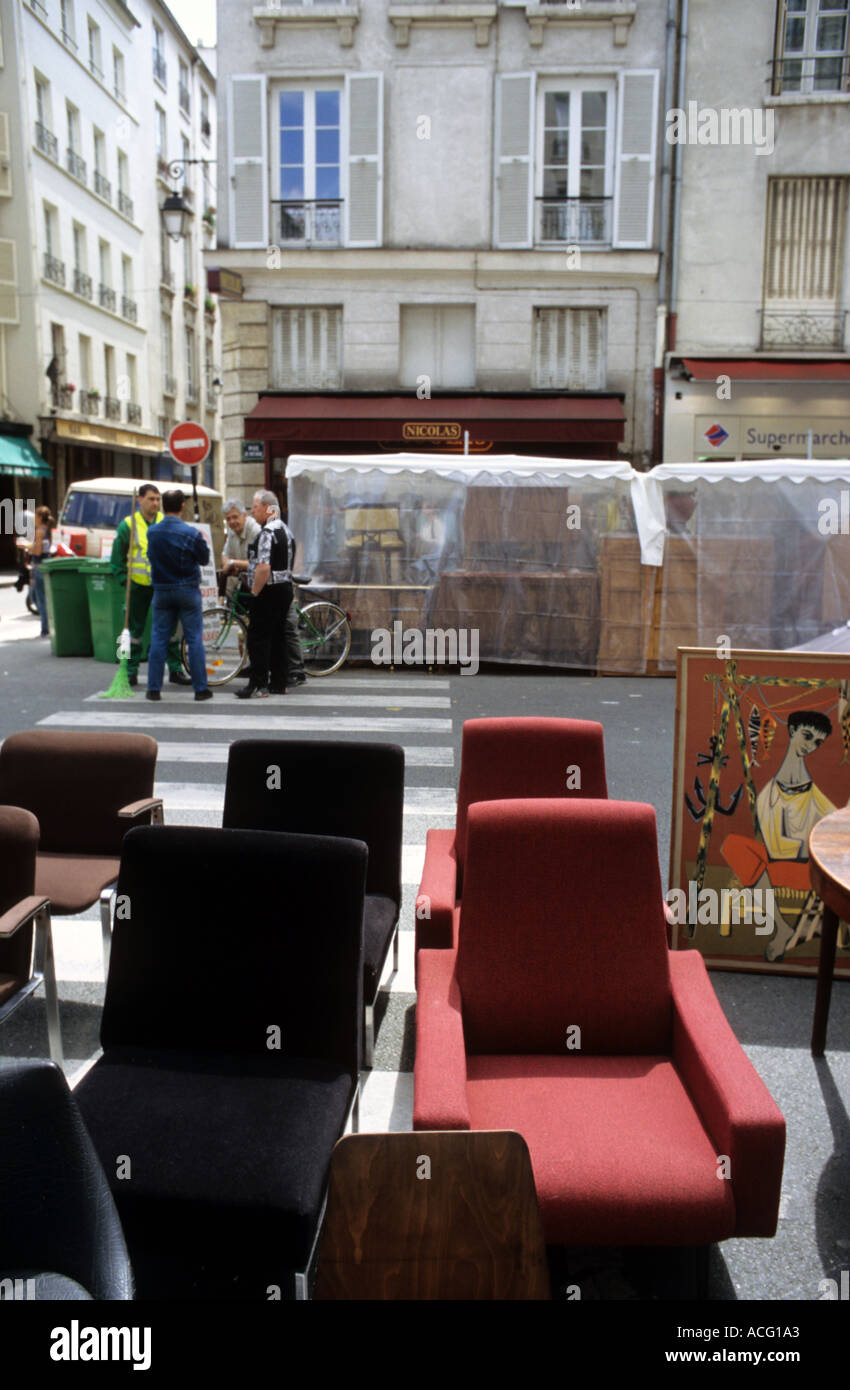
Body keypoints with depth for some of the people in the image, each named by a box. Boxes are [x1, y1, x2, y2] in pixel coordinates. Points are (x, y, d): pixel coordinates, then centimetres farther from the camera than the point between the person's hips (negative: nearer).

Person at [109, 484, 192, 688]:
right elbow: (117, 558, 4)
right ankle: (131, 671, 16)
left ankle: (175, 670, 12)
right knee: (135, 629, 6)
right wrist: (125, 580, -4)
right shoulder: (128, 525, 0)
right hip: (139, 586, -1)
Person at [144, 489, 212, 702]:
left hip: (161, 591, 3)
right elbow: (204, 559, -2)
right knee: (194, 639, 2)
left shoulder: (152, 532, -1)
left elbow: (151, 556, 11)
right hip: (188, 590, -3)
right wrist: (201, 540, 16)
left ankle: (154, 688, 9)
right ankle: (201, 688, 4)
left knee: (158, 639, 8)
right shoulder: (190, 533, -13)